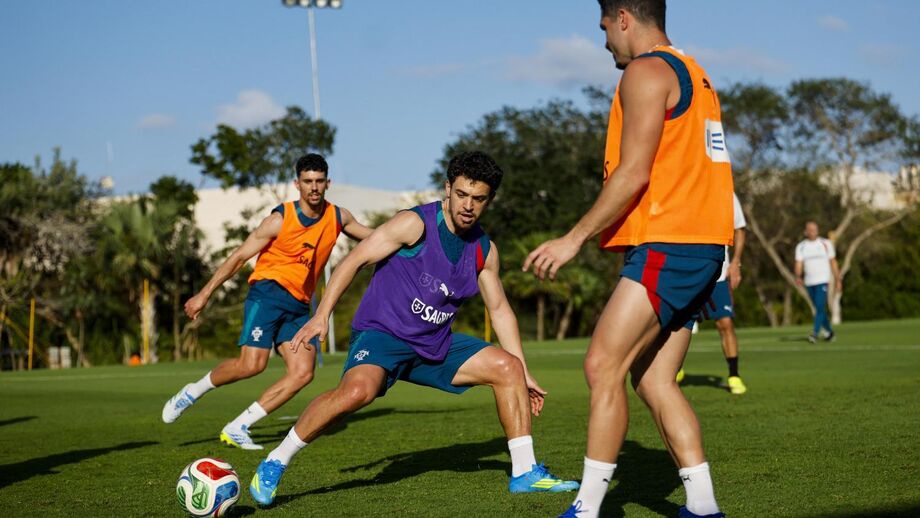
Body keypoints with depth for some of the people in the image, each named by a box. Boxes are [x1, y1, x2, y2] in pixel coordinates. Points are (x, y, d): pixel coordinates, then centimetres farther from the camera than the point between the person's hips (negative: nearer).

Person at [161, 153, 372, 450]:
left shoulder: (338, 217, 5)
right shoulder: (280, 219, -9)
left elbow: (372, 237, 25)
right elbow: (239, 257, -4)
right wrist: (204, 294, -5)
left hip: (299, 305, 5)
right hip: (269, 293, -5)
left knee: (303, 372, -14)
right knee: (252, 364, -23)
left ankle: (237, 428, -10)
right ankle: (192, 392, 3)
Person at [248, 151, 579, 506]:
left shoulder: (484, 250, 6)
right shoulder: (415, 224, -13)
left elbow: (500, 310, 16)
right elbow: (355, 260, -13)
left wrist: (524, 375, 15)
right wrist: (322, 316, -21)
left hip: (435, 346, 7)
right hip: (381, 334, -7)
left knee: (508, 367, -1)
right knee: (358, 390, -35)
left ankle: (525, 473, 8)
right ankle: (275, 464, -20)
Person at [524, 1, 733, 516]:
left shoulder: (647, 71, -7)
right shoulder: (694, 74, 23)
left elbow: (634, 174, -15)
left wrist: (575, 238, -12)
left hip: (667, 248, -10)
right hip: (701, 247, 10)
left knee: (604, 365, -10)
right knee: (654, 380, 9)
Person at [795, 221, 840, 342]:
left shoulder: (826, 243, 4)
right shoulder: (801, 246, 6)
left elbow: (833, 262, 8)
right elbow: (799, 263, -4)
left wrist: (837, 280, 6)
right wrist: (798, 276, -23)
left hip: (822, 281, -3)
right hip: (809, 282, 3)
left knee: (820, 308, -16)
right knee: (819, 309, 10)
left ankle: (815, 334, -21)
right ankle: (830, 332, 24)